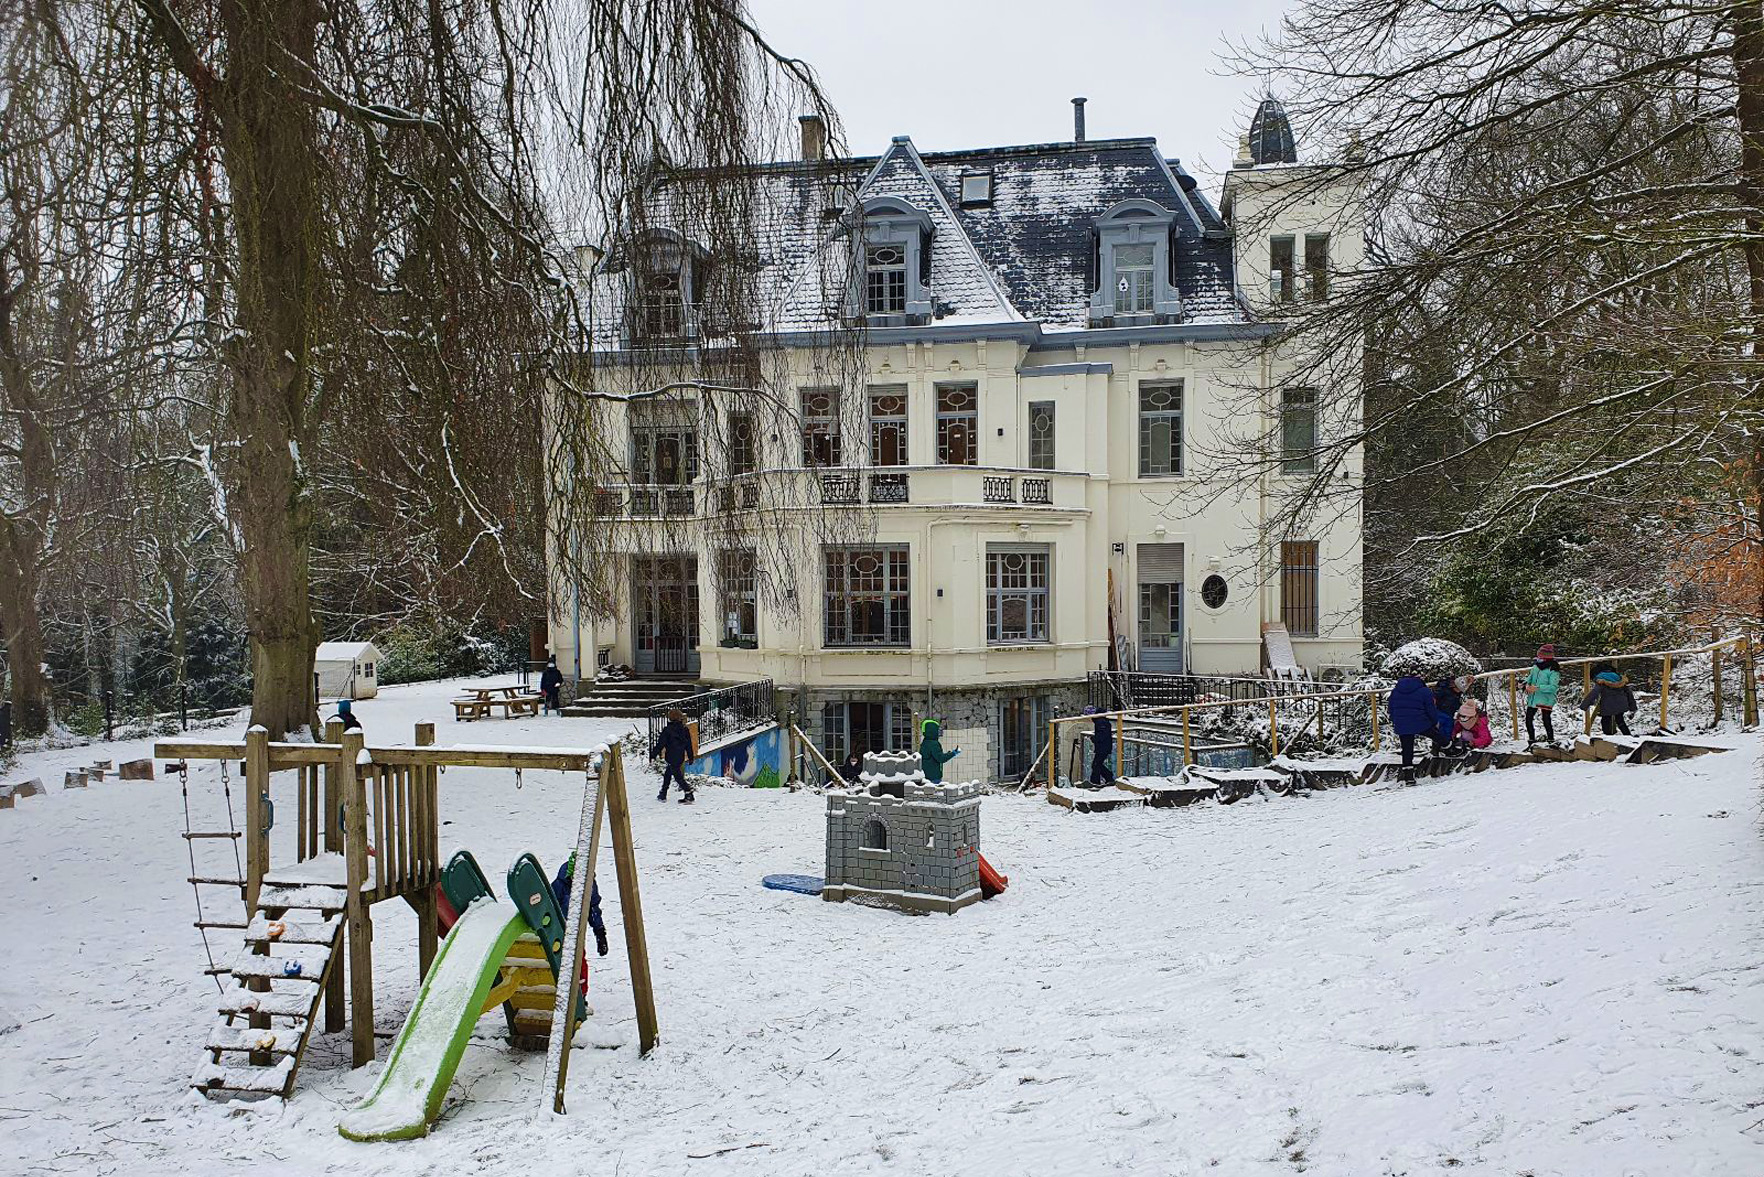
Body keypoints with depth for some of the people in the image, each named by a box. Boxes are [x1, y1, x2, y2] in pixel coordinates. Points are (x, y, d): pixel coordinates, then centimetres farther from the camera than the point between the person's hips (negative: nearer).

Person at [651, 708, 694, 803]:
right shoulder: (684, 730, 3)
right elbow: (689, 745, 9)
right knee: (667, 774, 20)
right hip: (680, 757, 6)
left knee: (678, 776, -3)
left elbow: (661, 743, -11)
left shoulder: (667, 730, -13)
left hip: (671, 757, -6)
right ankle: (663, 795, 27)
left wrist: (653, 754, -1)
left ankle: (688, 794, -13)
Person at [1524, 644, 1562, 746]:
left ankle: (1551, 741, 12)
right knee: (1528, 720, 13)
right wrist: (1527, 685, -1)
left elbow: (1553, 687, -20)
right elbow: (1530, 677, 20)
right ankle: (1532, 741, 30)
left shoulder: (1553, 670, -15)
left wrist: (1538, 688, -27)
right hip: (1532, 698, 7)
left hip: (1545, 700, -7)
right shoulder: (1536, 666, 6)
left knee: (1547, 722, -2)